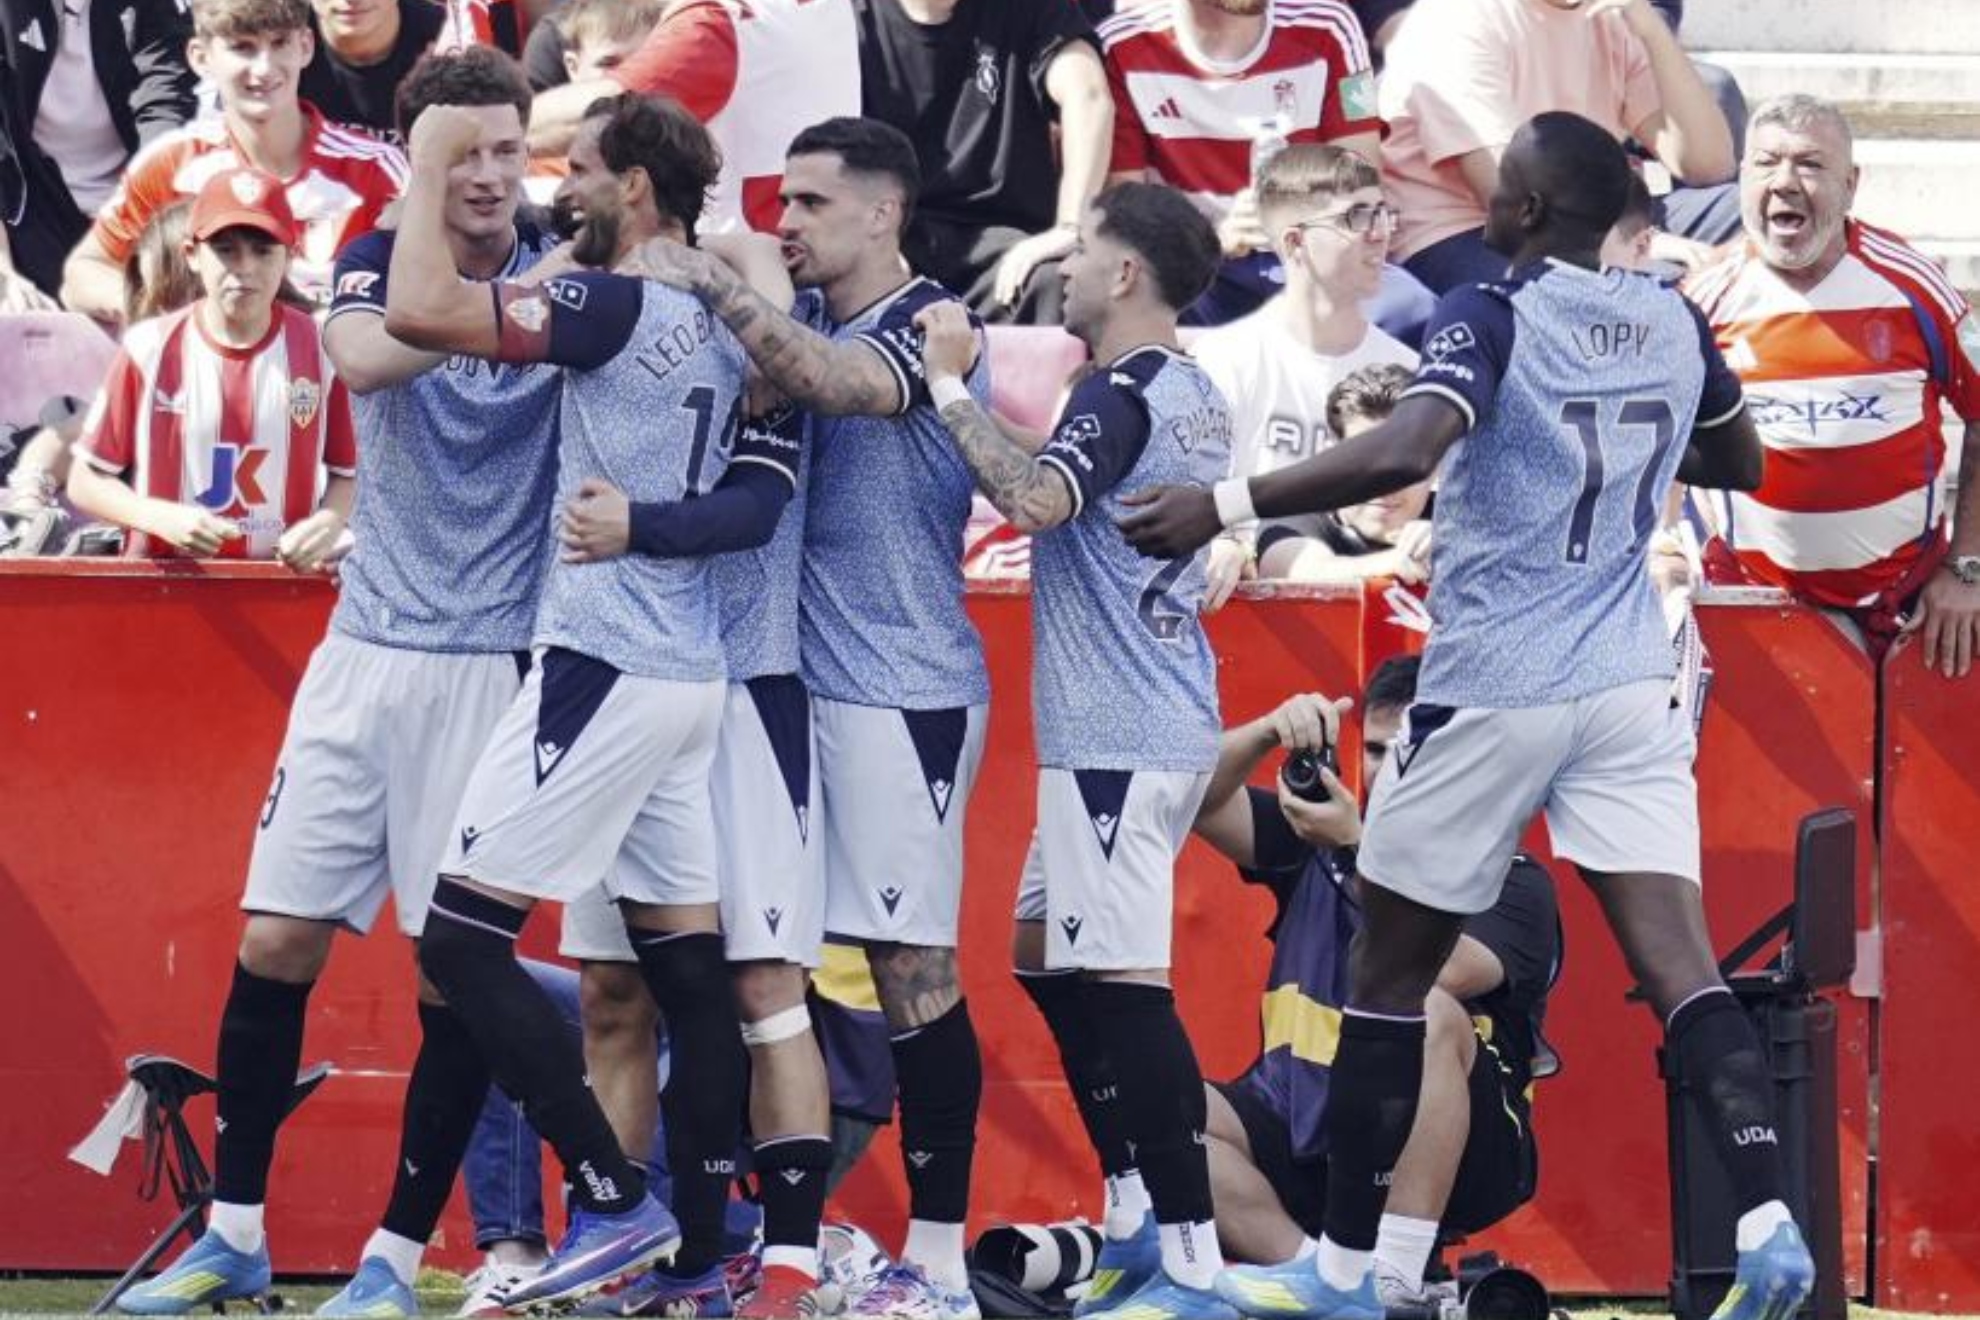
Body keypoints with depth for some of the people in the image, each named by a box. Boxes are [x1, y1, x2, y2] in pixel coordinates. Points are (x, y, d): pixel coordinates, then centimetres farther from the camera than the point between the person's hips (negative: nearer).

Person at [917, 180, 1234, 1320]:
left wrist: (952, 387, -19)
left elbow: (1037, 499, -30)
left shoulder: (1123, 394, -14)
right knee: (1051, 959, 18)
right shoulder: (1196, 398, 16)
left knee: (1123, 985, -12)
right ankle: (1138, 1223, 19)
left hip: (1118, 735, -10)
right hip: (1159, 723, 10)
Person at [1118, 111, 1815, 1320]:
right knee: (1679, 965, -4)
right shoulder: (1675, 326, 6)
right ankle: (1769, 1221, -25)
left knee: (1391, 974, 10)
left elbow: (1403, 454, -29)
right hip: (1630, 692, 5)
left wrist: (1227, 505, -27)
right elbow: (1744, 467, 24)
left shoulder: (1495, 319, -12)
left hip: (1492, 696, -5)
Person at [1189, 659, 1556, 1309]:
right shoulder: (1317, 843, 14)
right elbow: (1198, 801, 0)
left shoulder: (1513, 881, -2)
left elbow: (1440, 975, -21)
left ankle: (1394, 1278, -34)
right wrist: (1269, 732, -17)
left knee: (1425, 1013, -35)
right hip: (1306, 1143, 4)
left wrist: (1357, 849, -25)